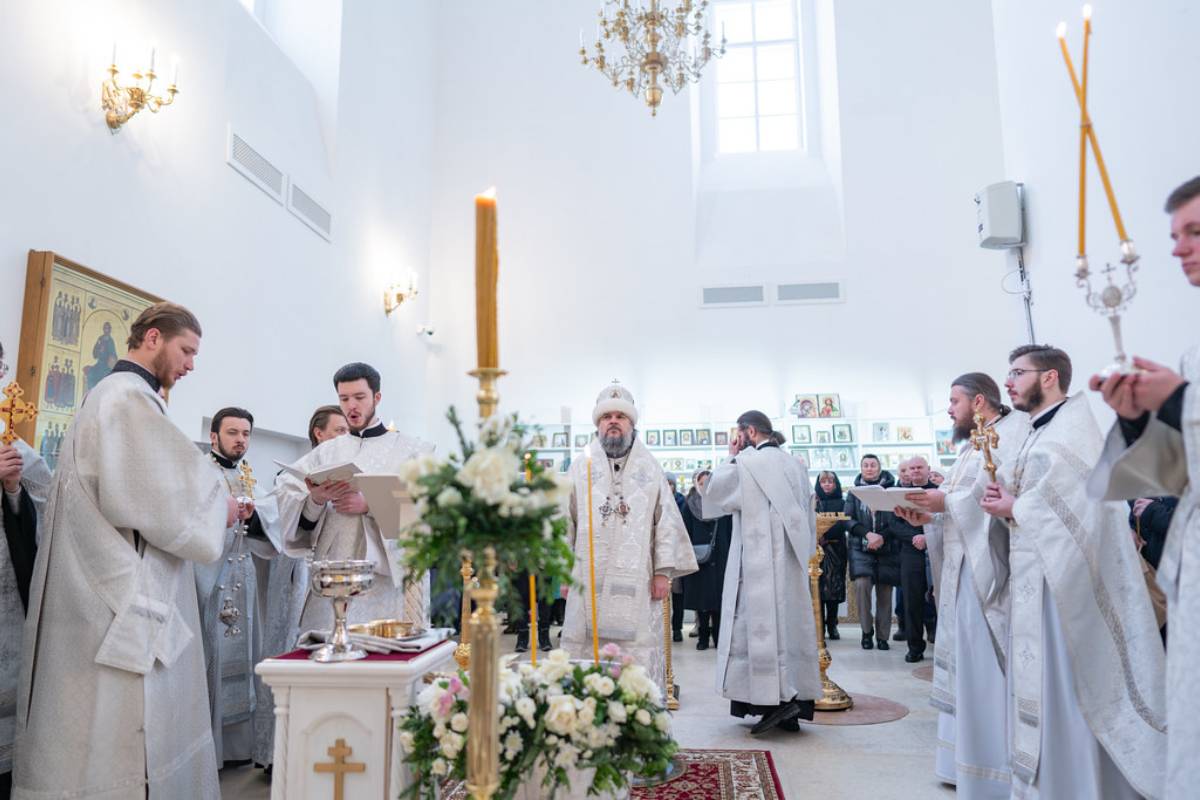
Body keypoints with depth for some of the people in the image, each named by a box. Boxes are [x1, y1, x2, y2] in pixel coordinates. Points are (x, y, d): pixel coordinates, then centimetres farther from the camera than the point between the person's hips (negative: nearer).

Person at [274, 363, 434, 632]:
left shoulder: (411, 448, 6)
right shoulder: (326, 451, 14)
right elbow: (286, 497, 4)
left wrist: (369, 505, -16)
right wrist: (316, 500, -16)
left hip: (390, 574, -2)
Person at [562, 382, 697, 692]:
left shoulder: (650, 468, 9)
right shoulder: (581, 467, 9)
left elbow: (667, 521, 5)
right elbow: (566, 523, 8)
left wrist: (663, 571, -3)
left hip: (637, 582, 0)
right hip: (589, 581, 0)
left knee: (640, 662, 0)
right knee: (586, 657, 1)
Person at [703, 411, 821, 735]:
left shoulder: (746, 462, -9)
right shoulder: (795, 464, 12)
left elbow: (714, 493, 2)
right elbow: (807, 514, 16)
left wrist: (731, 458, 8)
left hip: (759, 563, -7)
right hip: (791, 562, 7)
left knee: (762, 625, -4)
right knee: (790, 622, 9)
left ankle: (777, 698, -8)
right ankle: (796, 697, 13)